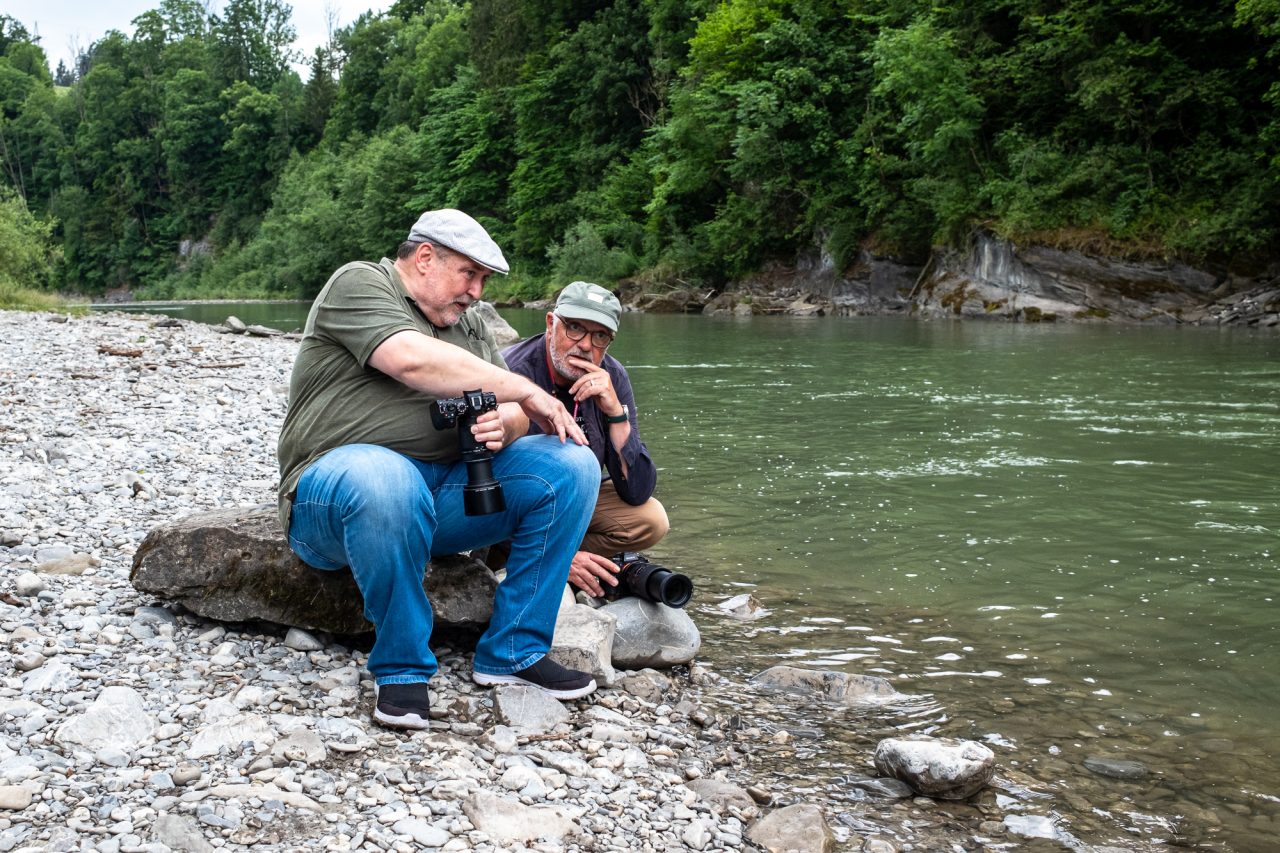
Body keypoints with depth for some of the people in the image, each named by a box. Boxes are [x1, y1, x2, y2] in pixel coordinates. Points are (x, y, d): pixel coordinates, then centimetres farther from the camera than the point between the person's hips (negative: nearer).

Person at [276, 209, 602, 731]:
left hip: (445, 494, 7)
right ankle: (401, 667, -21)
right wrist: (524, 391, -13)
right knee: (385, 479, -41)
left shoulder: (469, 325, 22)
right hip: (335, 489, -6)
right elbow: (411, 358, -19)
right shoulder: (359, 284, 1)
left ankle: (513, 652, -8)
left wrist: (503, 424, -14)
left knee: (571, 465, -10)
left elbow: (515, 416, 12)